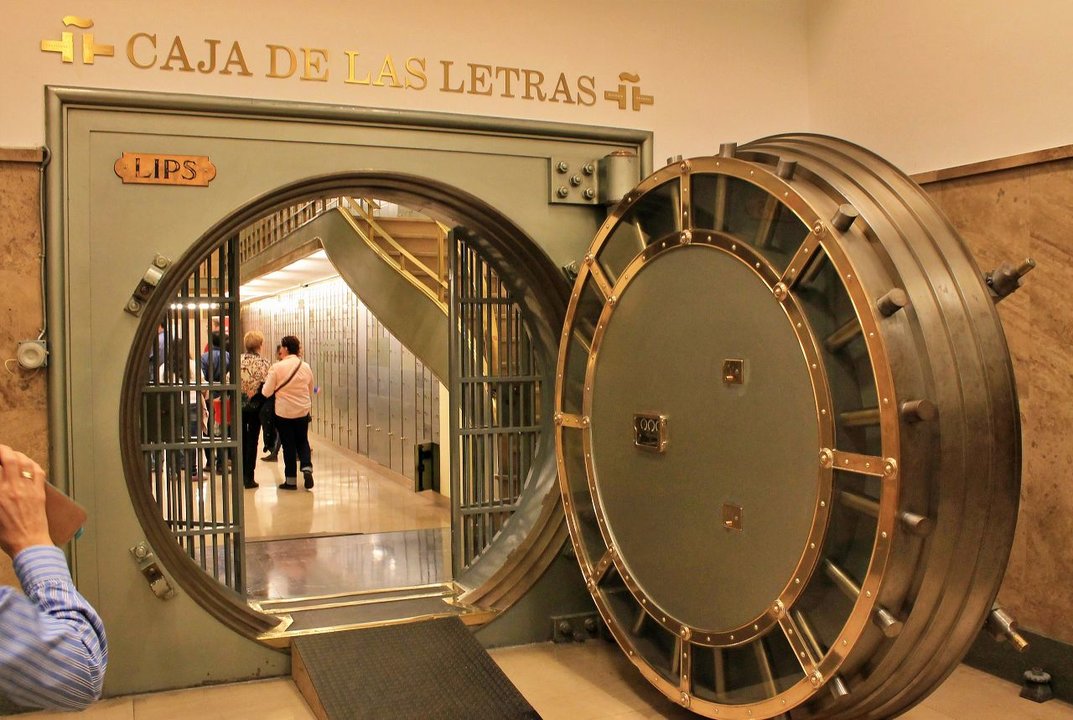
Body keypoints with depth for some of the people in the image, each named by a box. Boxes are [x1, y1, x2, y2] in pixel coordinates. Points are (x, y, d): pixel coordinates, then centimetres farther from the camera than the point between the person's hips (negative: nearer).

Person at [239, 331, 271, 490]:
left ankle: (240, 475, 19)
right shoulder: (262, 363, -10)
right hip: (255, 406, -3)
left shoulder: (238, 360, -1)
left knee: (240, 440, 14)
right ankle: (249, 478, 4)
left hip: (239, 405, 3)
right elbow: (265, 386, -15)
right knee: (252, 441, 4)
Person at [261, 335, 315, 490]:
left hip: (284, 412, -3)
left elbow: (267, 392, -11)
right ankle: (307, 468, -5)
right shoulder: (306, 367, 0)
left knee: (288, 445, 7)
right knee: (302, 441, 18)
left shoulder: (277, 367, -14)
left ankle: (291, 480, 13)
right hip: (303, 412, 3)